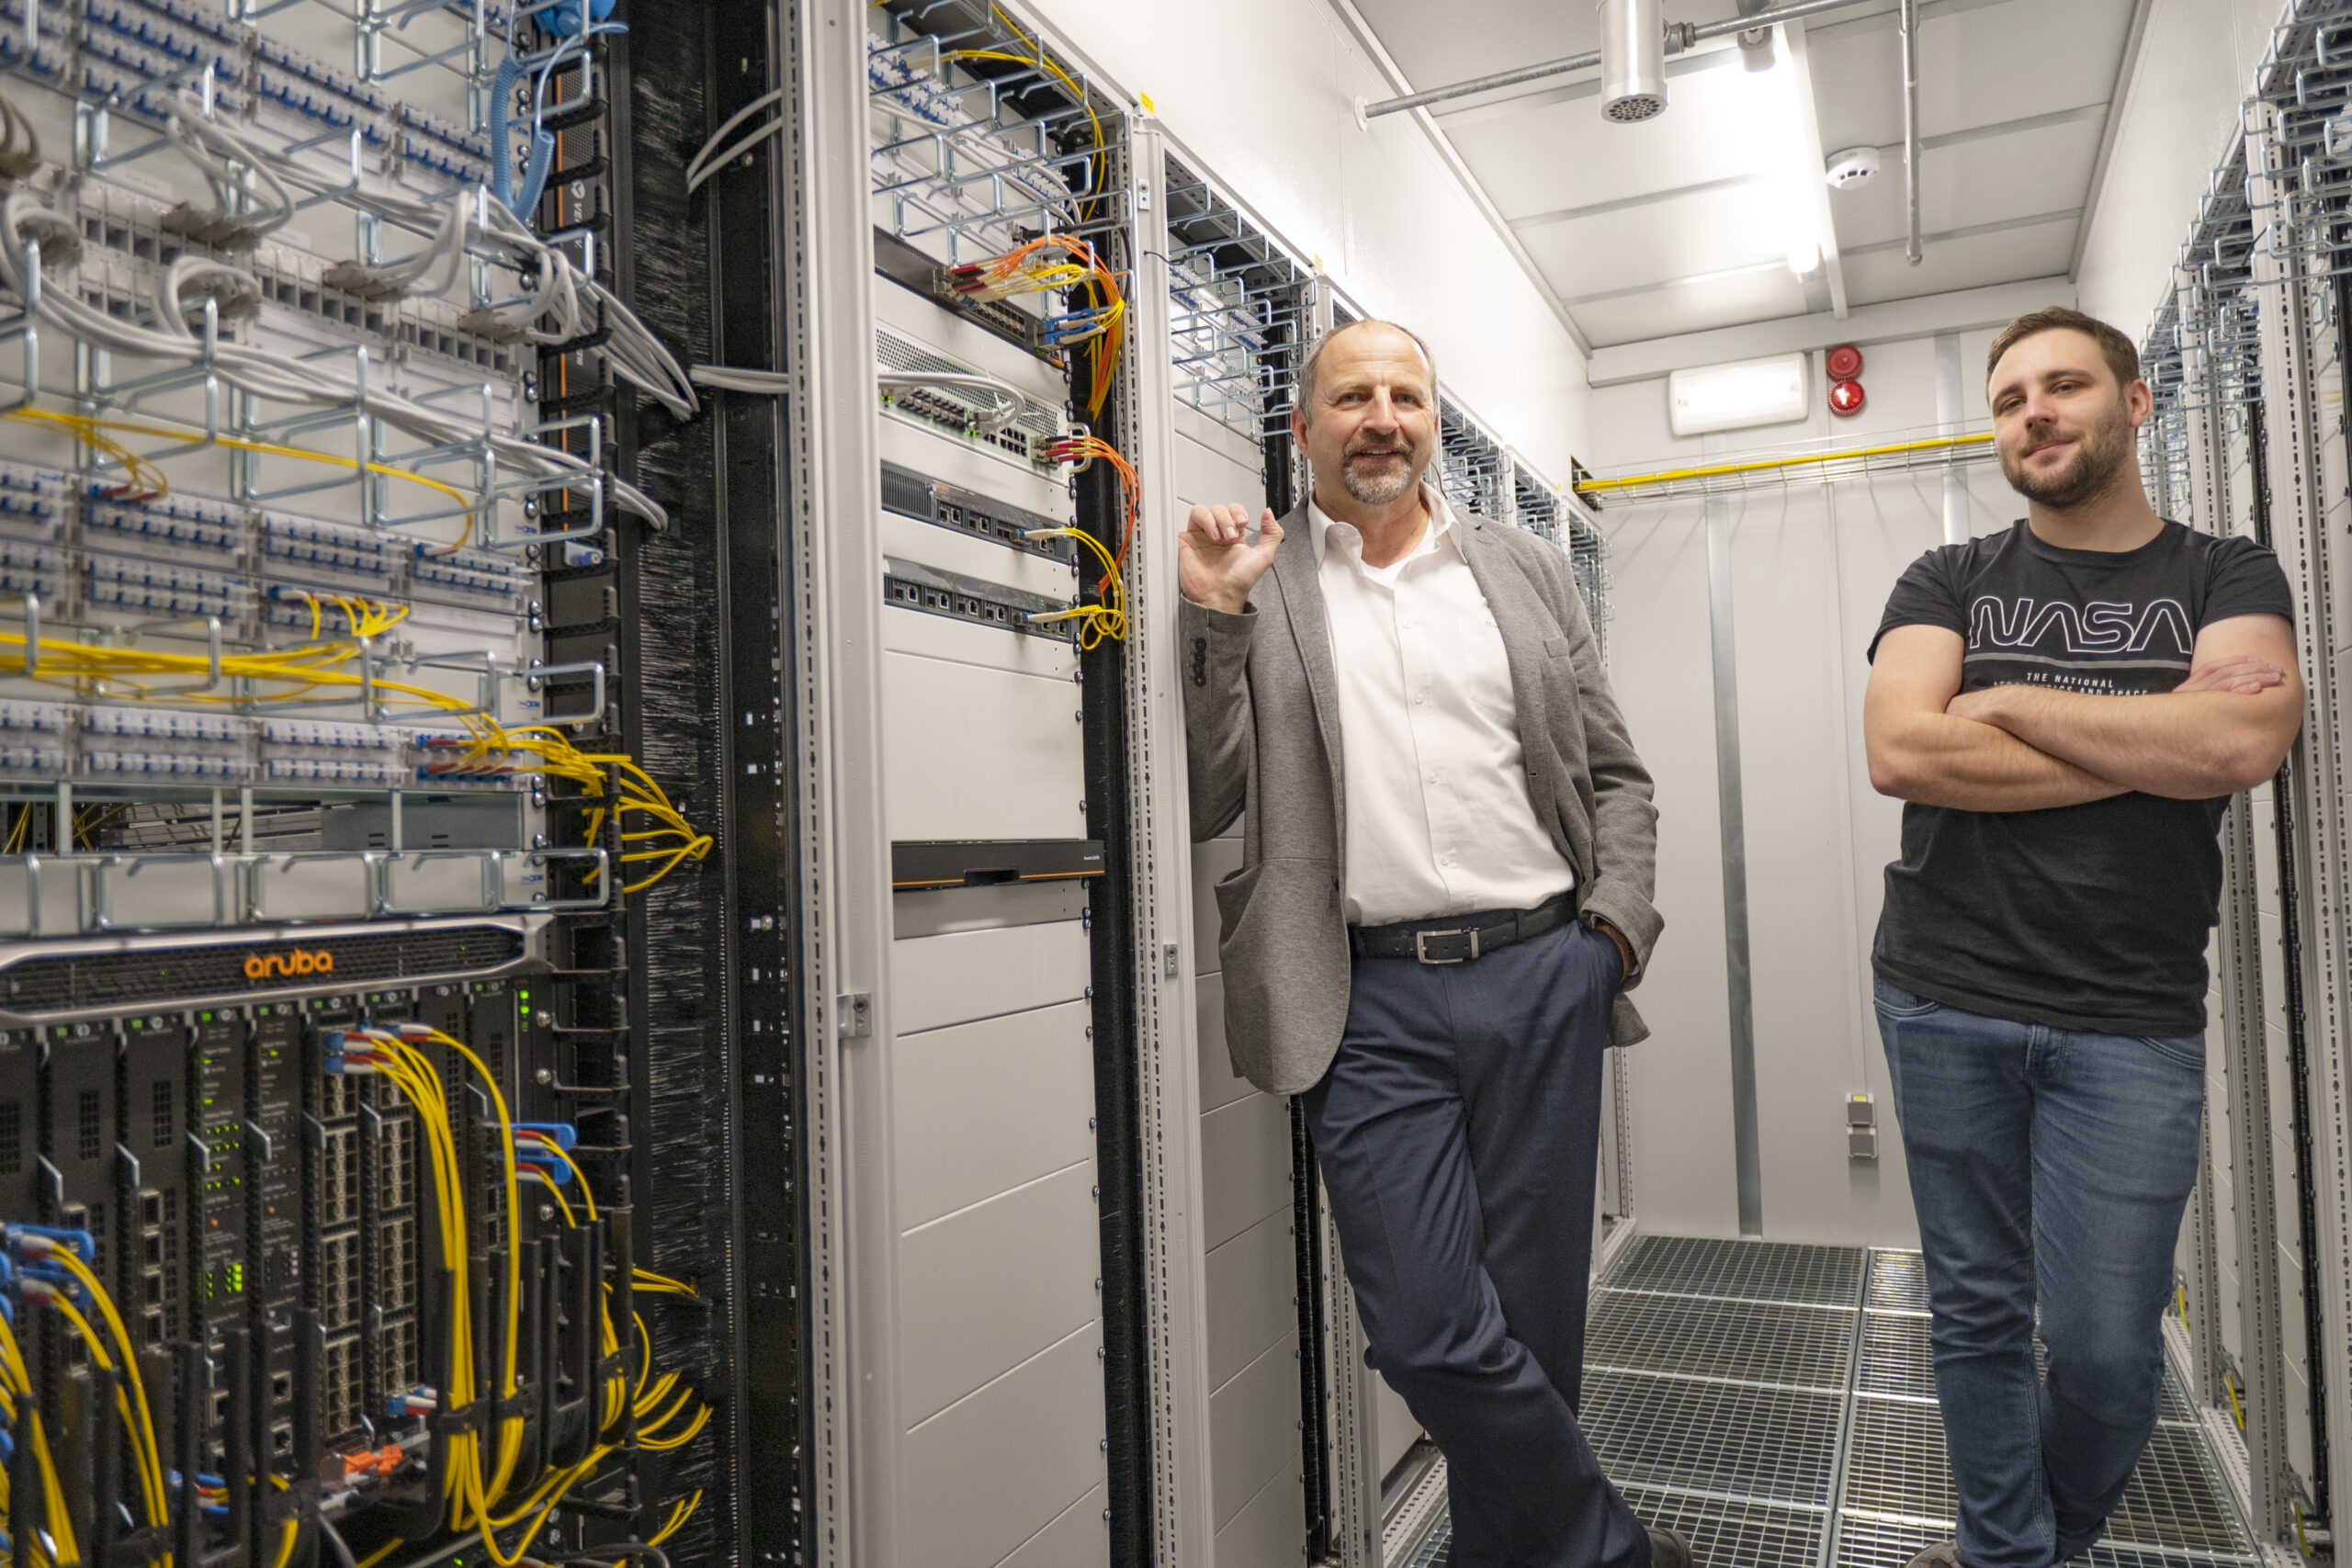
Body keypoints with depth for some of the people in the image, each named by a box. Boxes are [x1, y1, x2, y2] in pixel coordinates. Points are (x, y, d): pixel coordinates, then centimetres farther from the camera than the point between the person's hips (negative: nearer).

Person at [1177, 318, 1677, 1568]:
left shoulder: (1529, 573, 13)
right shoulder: (1248, 587, 5)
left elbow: (1615, 776, 15)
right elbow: (1205, 805, -1)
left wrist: (1617, 923, 0)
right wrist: (1213, 617, -10)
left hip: (1542, 975, 3)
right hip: (1371, 1001, -2)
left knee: (1531, 1319, 10)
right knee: (1430, 1333, -5)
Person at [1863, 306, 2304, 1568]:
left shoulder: (2227, 577, 7)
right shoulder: (1949, 582, 7)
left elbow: (2243, 745, -15)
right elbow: (1900, 752, -12)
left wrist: (2007, 703, -9)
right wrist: (2158, 743, -10)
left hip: (2131, 1023, 0)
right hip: (1945, 1003, 1)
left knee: (2108, 1347, 3)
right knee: (1979, 1313, 9)